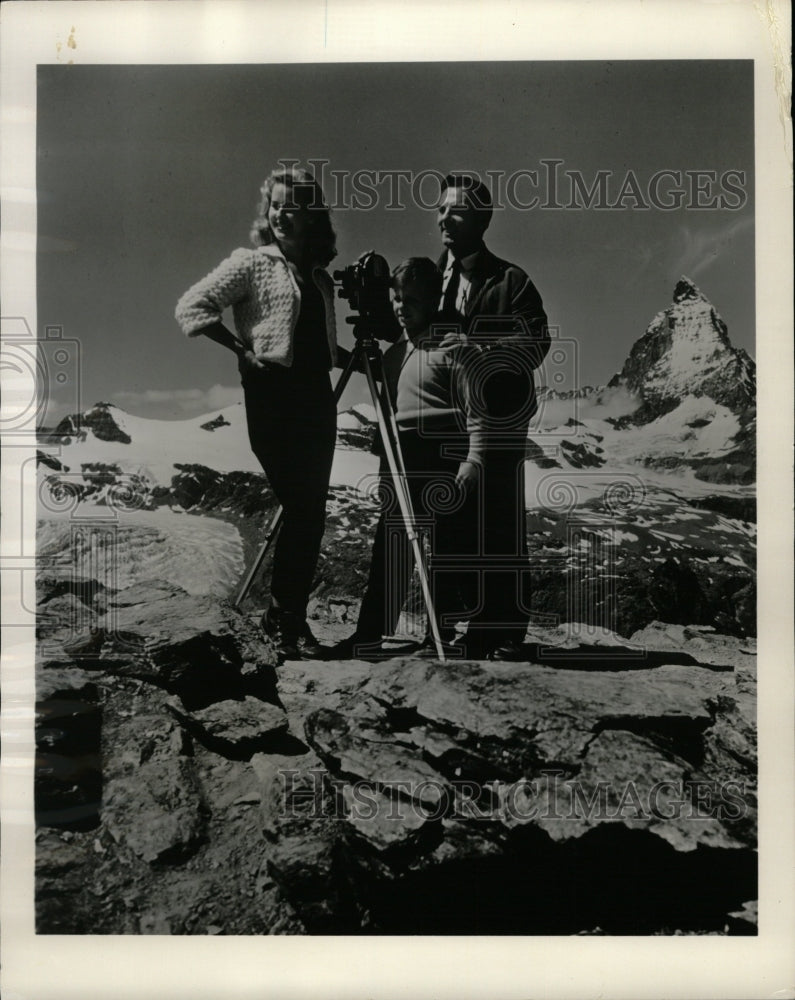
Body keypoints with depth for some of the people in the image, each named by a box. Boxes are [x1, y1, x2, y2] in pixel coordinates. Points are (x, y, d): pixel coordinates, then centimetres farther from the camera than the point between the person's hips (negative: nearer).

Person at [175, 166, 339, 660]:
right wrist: (242, 350, -11)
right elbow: (191, 307, -6)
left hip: (317, 394, 6)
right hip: (273, 393, -6)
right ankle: (284, 614, 4)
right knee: (300, 505, -10)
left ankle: (292, 617, 13)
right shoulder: (252, 263, 1)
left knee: (311, 508, 3)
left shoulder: (320, 276, 17)